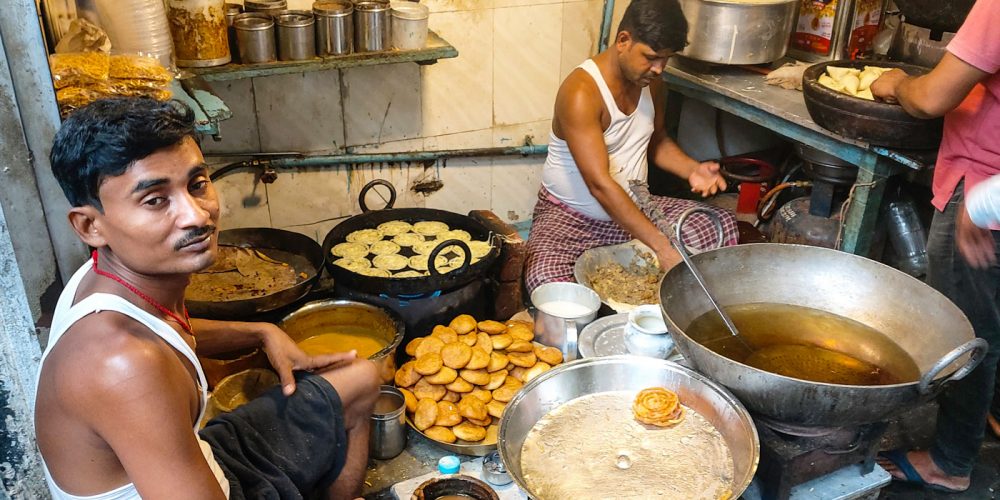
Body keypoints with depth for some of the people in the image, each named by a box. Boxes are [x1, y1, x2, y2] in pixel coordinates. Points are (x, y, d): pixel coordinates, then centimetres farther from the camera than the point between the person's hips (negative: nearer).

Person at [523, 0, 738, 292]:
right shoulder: (581, 92, -25)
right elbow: (600, 184, -32)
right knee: (545, 280, -36)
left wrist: (692, 169, -7)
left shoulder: (649, 79, -1)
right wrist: (662, 247, -35)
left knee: (722, 225, -11)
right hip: (570, 215, -6)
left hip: (634, 207, 7)